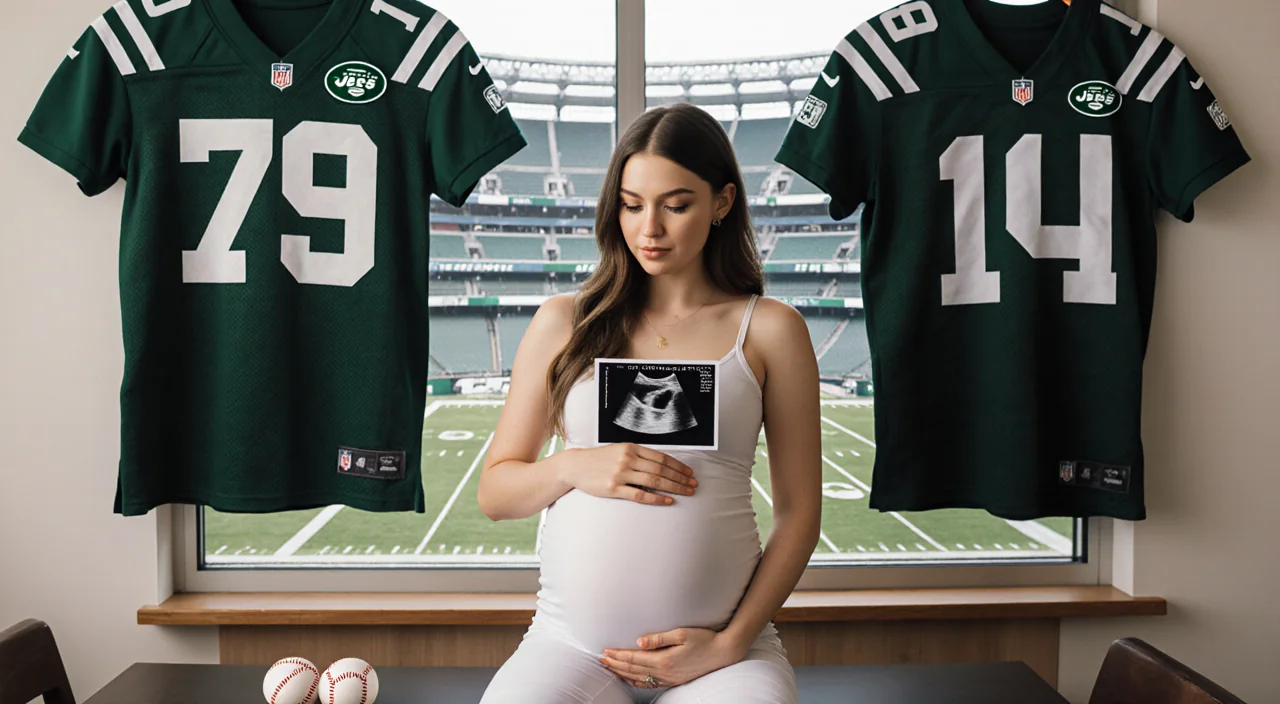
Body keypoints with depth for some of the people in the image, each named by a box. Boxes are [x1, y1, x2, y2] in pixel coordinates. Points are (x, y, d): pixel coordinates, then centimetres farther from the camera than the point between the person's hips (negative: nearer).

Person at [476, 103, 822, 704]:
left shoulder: (770, 330, 5)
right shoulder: (563, 323, 9)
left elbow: (799, 510, 4)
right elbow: (494, 493, 11)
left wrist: (731, 642, -5)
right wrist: (573, 468, -9)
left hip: (717, 650, 0)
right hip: (570, 640, 0)